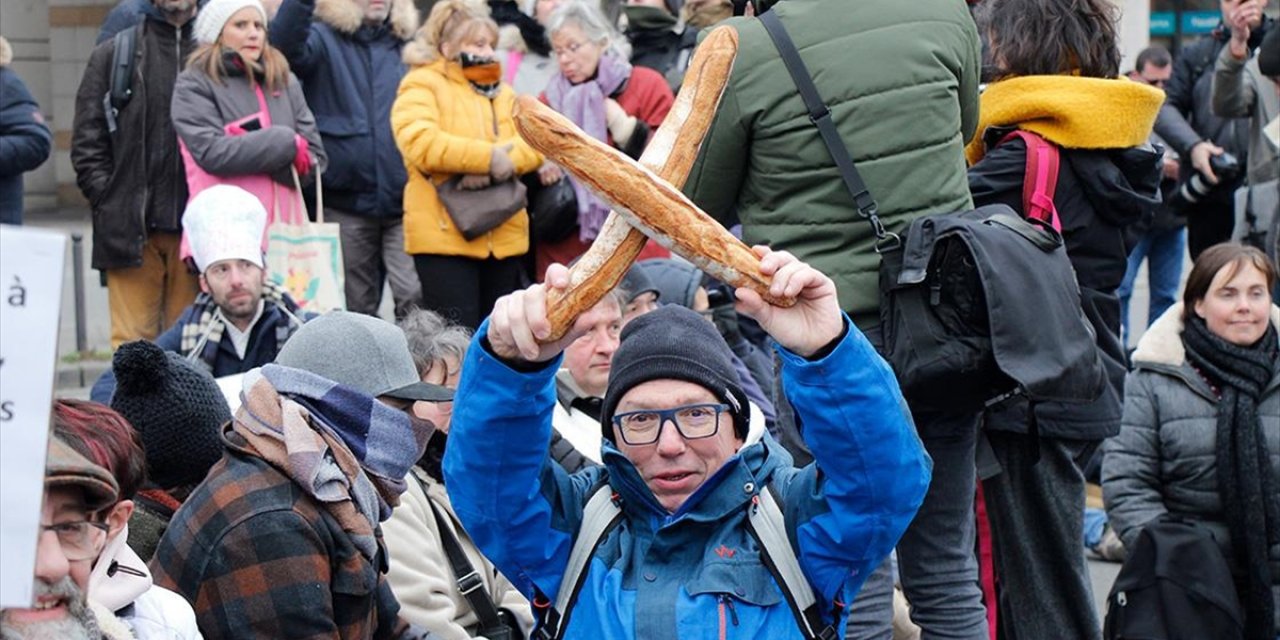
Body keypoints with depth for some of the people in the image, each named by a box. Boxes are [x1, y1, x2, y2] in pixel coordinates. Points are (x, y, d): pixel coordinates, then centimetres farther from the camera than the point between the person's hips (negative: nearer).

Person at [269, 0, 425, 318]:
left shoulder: (409, 46, 13)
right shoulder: (325, 40, 3)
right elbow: (286, 44, -20)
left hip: (404, 200, 1)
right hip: (345, 200, -1)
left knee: (416, 297, -13)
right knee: (355, 307, 9)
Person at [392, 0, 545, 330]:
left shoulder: (501, 92, 19)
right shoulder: (422, 86, -1)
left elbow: (535, 142, 3)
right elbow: (419, 142, -20)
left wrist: (495, 164, -17)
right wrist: (487, 157, -21)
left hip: (503, 236, 7)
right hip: (445, 235, -7)